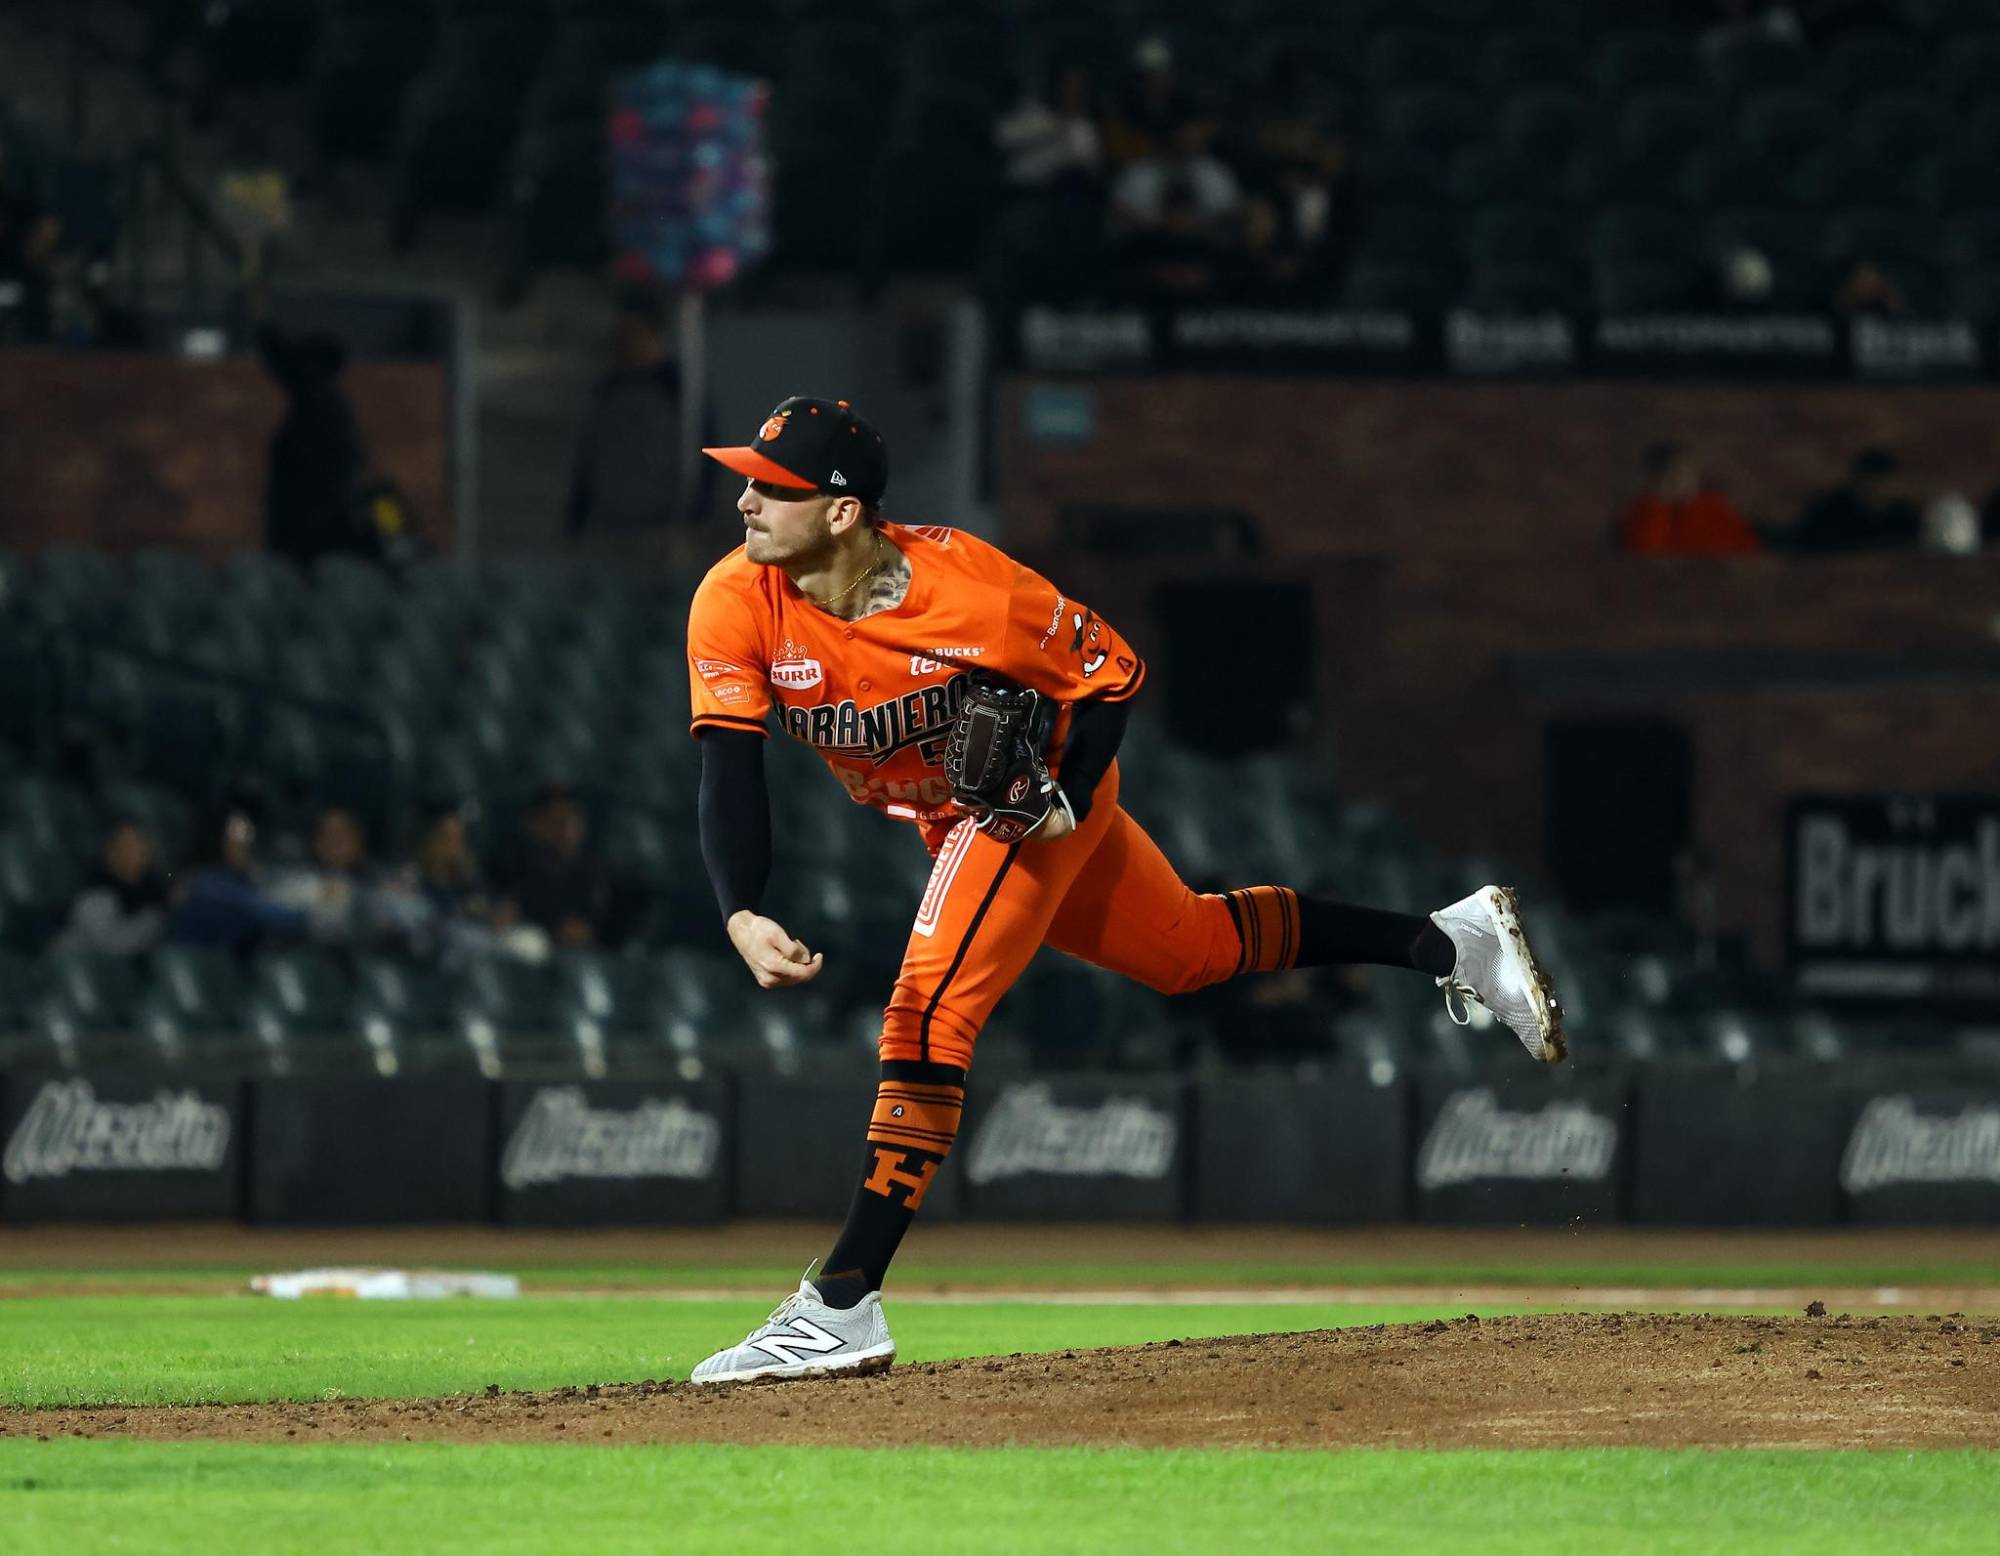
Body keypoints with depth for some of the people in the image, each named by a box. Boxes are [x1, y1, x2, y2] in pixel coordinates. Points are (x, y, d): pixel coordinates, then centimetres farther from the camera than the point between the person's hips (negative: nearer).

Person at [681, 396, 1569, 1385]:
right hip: (948, 819, 6)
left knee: (928, 1013, -22)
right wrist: (742, 919, -42)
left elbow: (1111, 670, -16)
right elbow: (729, 775, -27)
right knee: (1193, 951, 20)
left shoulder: (964, 586, -32)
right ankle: (1453, 941, 34)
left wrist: (1065, 797, -29)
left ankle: (843, 1307, -22)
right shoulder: (737, 605, -23)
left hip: (1039, 800, -6)